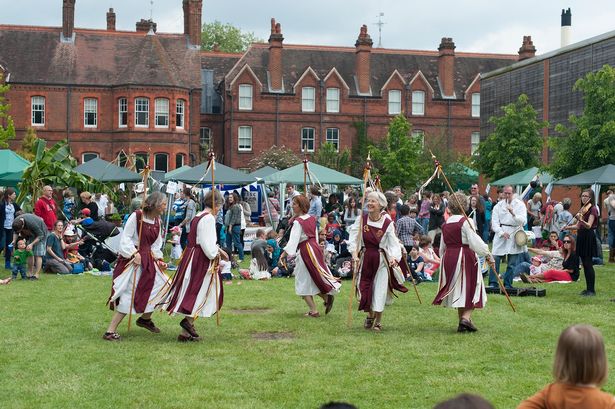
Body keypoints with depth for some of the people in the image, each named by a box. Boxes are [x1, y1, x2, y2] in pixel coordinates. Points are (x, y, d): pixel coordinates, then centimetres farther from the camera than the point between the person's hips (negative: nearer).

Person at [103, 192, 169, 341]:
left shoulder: (158, 221, 9)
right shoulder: (136, 216, -13)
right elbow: (126, 238, -13)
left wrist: (158, 259, 1)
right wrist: (135, 253, -20)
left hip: (148, 260, 8)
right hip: (133, 259, -8)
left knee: (162, 287, 7)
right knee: (129, 295, -10)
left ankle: (145, 319, 30)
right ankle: (110, 331, -6)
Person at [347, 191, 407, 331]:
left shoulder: (387, 223, -8)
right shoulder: (361, 220, -2)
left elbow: (393, 243, -10)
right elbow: (353, 238, -6)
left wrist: (394, 257, -27)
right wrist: (354, 254, -20)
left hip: (381, 259, -2)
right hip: (364, 258, 2)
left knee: (380, 290, 0)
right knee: (365, 288, 8)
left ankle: (378, 321, 16)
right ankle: (370, 315, 35)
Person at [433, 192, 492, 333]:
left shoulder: (446, 224, 10)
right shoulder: (466, 222, -11)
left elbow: (442, 247, 17)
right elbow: (475, 241, -17)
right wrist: (487, 254, -12)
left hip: (448, 258, 6)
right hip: (465, 258, -6)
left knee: (458, 290, 14)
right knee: (471, 289, 1)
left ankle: (462, 322, 18)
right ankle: (466, 317, -16)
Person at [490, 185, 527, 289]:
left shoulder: (520, 205, 1)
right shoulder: (498, 206, 7)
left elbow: (523, 221, -10)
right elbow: (494, 223, 3)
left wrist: (513, 214, -26)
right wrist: (502, 233, -13)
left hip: (515, 234, -1)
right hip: (501, 235, 1)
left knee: (512, 263, 2)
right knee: (495, 259, -6)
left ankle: (507, 284, 11)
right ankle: (493, 283, 1)